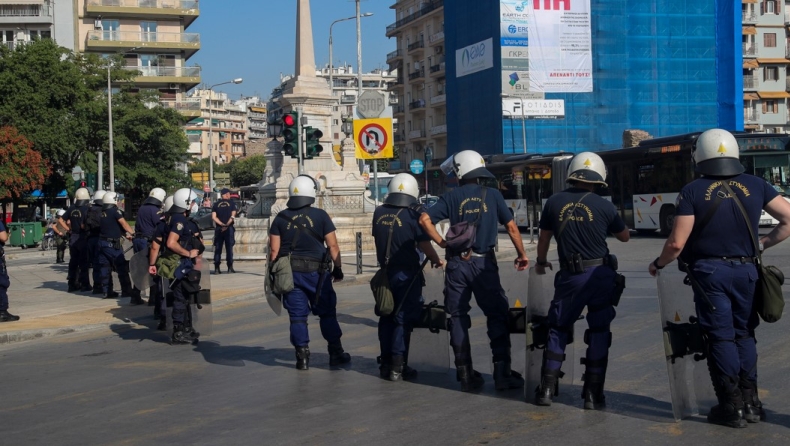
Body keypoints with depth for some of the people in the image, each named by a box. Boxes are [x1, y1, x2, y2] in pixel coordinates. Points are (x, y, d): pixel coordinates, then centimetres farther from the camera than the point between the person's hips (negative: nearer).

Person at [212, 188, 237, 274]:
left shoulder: (216, 204, 8)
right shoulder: (231, 203, 3)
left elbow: (214, 217, -2)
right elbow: (233, 216, -8)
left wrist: (222, 224, -7)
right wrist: (227, 225, -11)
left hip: (219, 228, 2)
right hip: (229, 228, -2)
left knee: (218, 248, 4)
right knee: (229, 248, 2)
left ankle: (216, 268, -1)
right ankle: (230, 267, -1)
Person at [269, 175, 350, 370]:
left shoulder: (281, 218, 1)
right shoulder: (320, 215, -4)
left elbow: (274, 249, 0)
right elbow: (333, 245, -5)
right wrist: (338, 268, 5)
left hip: (290, 272, 2)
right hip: (316, 271, -1)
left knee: (297, 316, 6)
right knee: (327, 312, 10)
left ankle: (302, 356, 7)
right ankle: (336, 353, 15)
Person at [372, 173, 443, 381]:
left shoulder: (379, 213, 1)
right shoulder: (413, 215, -13)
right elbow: (424, 245, -10)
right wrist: (437, 261, 8)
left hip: (385, 272, 5)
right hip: (406, 273, -5)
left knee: (386, 318, 14)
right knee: (403, 319, 1)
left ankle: (386, 364, 18)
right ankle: (398, 367, 0)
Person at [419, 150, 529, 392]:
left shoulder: (452, 197, 2)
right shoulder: (492, 195, 3)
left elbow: (425, 219, -8)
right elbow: (511, 226, 4)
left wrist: (441, 242, 1)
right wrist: (522, 254, 14)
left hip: (457, 264, 0)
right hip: (484, 263, 0)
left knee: (458, 317, 8)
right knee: (497, 316, 6)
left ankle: (466, 375, 7)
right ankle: (502, 373, -1)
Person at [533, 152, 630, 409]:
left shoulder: (554, 202, 0)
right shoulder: (604, 206, -4)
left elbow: (544, 237, 13)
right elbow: (625, 237, 12)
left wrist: (541, 262, 32)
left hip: (571, 276, 1)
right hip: (601, 275, -1)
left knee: (558, 330, 15)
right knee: (598, 334, 7)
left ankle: (547, 389, 11)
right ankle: (593, 395, 7)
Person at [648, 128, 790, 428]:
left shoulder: (692, 191, -7)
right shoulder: (755, 185, 3)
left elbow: (677, 243, -10)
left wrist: (658, 264, 7)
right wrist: (763, 244, 14)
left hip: (710, 272, -3)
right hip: (745, 271, 3)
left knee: (721, 338, 3)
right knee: (744, 334, 16)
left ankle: (732, 407, 6)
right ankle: (751, 402, 17)